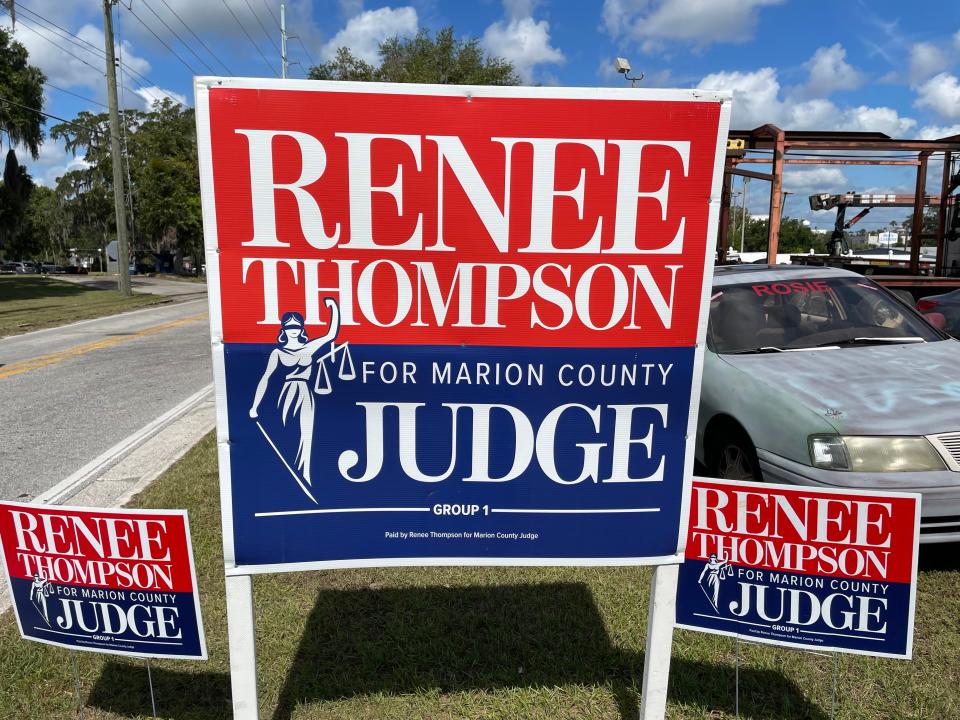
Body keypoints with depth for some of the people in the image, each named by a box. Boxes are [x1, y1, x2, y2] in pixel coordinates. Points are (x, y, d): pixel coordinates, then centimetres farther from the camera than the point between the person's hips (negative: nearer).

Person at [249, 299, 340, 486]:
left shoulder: (308, 348, 7)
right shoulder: (278, 352, 3)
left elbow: (331, 334, 4)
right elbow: (265, 378, -1)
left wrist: (334, 307, -1)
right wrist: (255, 407, -5)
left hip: (306, 395, 1)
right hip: (288, 394, -1)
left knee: (306, 437, -3)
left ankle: (305, 475, 1)